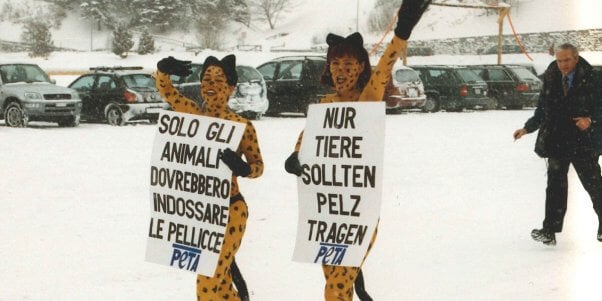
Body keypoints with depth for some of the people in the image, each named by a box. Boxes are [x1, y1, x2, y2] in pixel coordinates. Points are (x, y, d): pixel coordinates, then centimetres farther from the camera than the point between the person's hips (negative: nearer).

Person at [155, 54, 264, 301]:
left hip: (229, 210, -5)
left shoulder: (241, 126, -10)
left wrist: (243, 168, -26)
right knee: (218, 281, 17)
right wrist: (163, 69, -12)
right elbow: (164, 88, 10)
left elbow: (258, 165, -3)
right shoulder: (194, 114, 2)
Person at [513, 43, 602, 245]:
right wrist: (527, 128, 10)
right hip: (556, 142, 3)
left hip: (583, 143, -3)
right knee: (556, 185, 1)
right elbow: (542, 109, 14)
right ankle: (549, 231, 1)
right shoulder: (551, 79, 5)